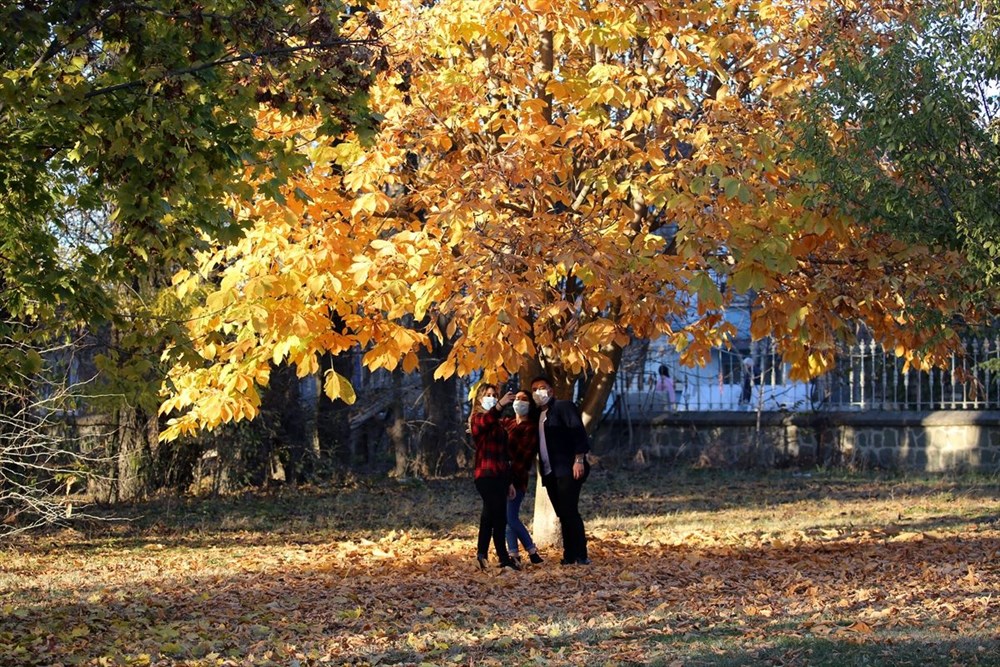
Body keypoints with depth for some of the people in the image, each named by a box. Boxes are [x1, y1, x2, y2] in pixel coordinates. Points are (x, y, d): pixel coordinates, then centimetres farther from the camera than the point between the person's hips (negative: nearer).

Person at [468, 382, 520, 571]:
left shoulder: (497, 423, 21)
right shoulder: (477, 419, -2)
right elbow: (485, 421, -29)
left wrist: (509, 481, 20)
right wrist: (499, 405, -47)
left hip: (500, 476, 8)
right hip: (486, 475, -8)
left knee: (490, 516, 10)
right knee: (499, 517, -13)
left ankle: (482, 554, 16)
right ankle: (504, 559, -14)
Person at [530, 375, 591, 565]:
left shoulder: (563, 407, -2)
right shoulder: (538, 415, 20)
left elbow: (578, 432, -12)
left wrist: (579, 460, -20)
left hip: (567, 470, -7)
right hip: (550, 473, 7)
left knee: (569, 511, -14)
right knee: (563, 514, 6)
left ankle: (581, 556, -12)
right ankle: (569, 556, 7)